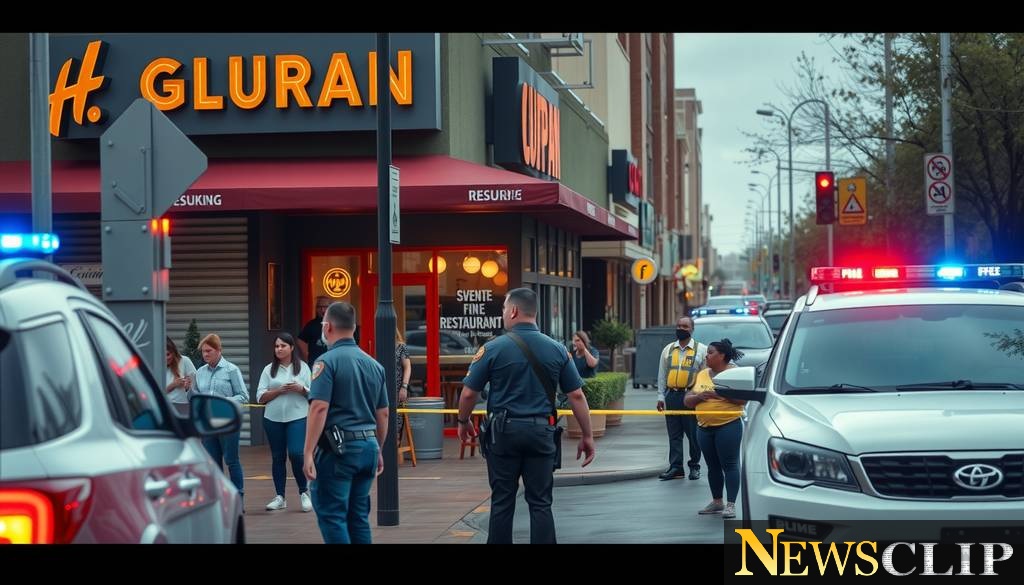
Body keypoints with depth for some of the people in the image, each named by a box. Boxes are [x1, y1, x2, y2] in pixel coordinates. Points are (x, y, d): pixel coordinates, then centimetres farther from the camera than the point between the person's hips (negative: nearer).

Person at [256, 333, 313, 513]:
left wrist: (301, 389, -13)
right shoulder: (269, 369, 6)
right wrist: (279, 390, -11)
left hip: (297, 417, -2)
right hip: (273, 419, 2)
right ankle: (280, 497, 14)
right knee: (277, 457, 6)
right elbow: (260, 397, 1)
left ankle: (304, 492, 5)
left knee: (296, 454, -14)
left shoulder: (302, 367, 5)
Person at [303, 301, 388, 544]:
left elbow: (319, 408, -18)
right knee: (359, 515, 13)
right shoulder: (373, 364, 12)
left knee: (331, 515, -3)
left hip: (338, 449, -7)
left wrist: (308, 452, -19)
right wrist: (378, 451, 26)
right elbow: (383, 414, 16)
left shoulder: (327, 361, -9)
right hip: (368, 447, 7)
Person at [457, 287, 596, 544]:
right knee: (540, 503, 5)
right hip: (541, 431, 2)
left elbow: (469, 393, -3)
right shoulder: (557, 350, 1)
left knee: (502, 501, 7)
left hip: (504, 430, -1)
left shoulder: (493, 349, -6)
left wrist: (463, 422, 15)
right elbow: (576, 396, 1)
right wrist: (587, 436, 8)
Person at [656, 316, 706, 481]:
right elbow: (662, 374, 14)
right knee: (674, 434, 4)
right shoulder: (668, 350, 13)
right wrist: (661, 396, 9)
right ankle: (675, 467, 7)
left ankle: (694, 467, 11)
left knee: (693, 433, 2)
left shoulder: (701, 349, 3)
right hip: (672, 396, 3)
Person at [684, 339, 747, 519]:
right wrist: (699, 396, -7)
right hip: (705, 427, 6)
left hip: (728, 425, -6)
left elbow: (743, 398, -16)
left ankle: (731, 504, -7)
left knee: (729, 464, -7)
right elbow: (687, 400, 14)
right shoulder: (702, 374, 14)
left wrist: (719, 394, -20)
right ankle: (716, 501, 21)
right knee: (713, 465, 11)